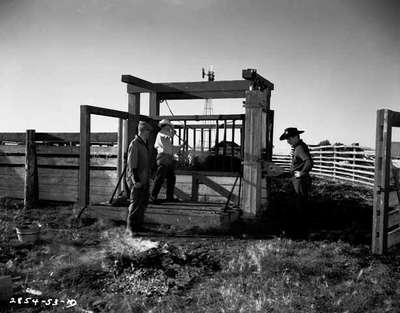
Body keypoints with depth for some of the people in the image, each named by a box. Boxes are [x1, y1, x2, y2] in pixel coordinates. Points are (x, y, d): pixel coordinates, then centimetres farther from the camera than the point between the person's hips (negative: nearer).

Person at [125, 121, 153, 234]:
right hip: (136, 180, -9)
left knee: (143, 203, 14)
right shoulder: (134, 144, -14)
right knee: (135, 204, -4)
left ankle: (138, 225, 25)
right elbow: (132, 164, -18)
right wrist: (136, 180, -20)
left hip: (144, 180, 9)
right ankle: (130, 227, 6)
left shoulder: (144, 144, 15)